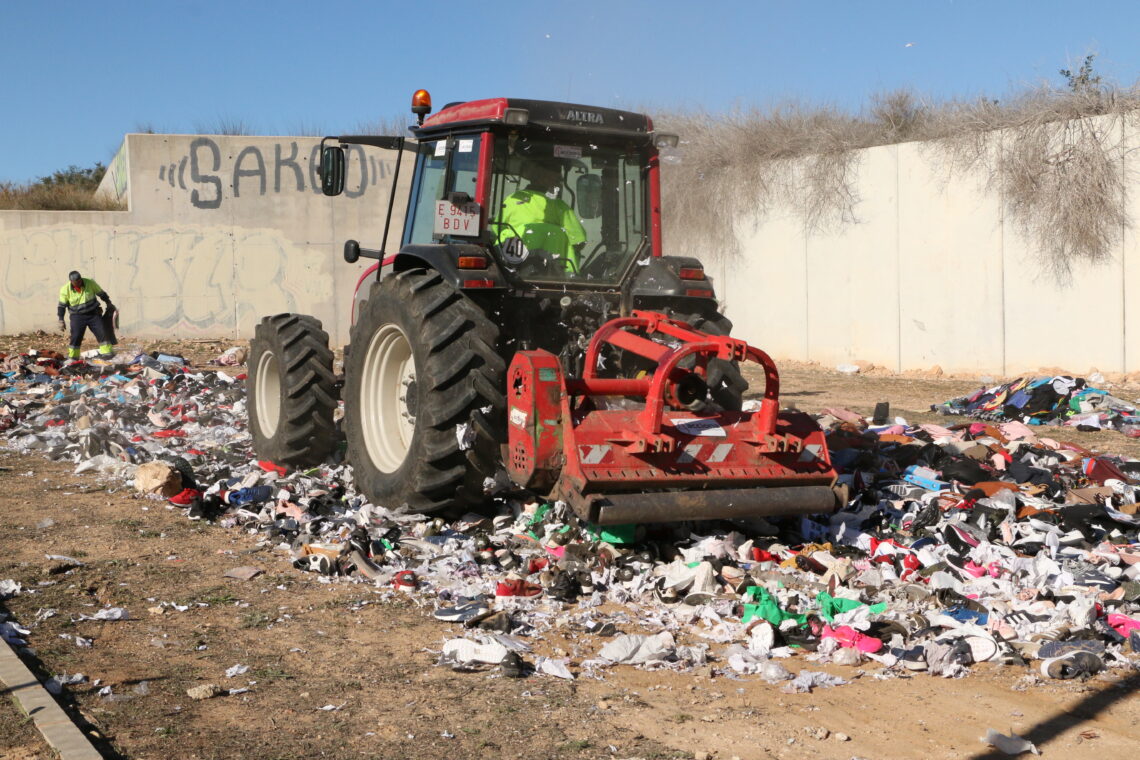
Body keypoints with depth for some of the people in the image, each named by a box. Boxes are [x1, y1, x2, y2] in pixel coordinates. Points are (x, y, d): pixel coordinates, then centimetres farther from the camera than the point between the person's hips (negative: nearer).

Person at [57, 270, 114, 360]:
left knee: (102, 333, -4)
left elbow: (101, 293, 6)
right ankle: (72, 357, 9)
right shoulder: (65, 290, -10)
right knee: (75, 337, -5)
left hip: (93, 314, 1)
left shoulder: (90, 283, -9)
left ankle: (106, 353, 3)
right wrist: (61, 321, -5)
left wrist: (108, 303, 14)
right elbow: (62, 306, -3)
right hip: (77, 317, -1)